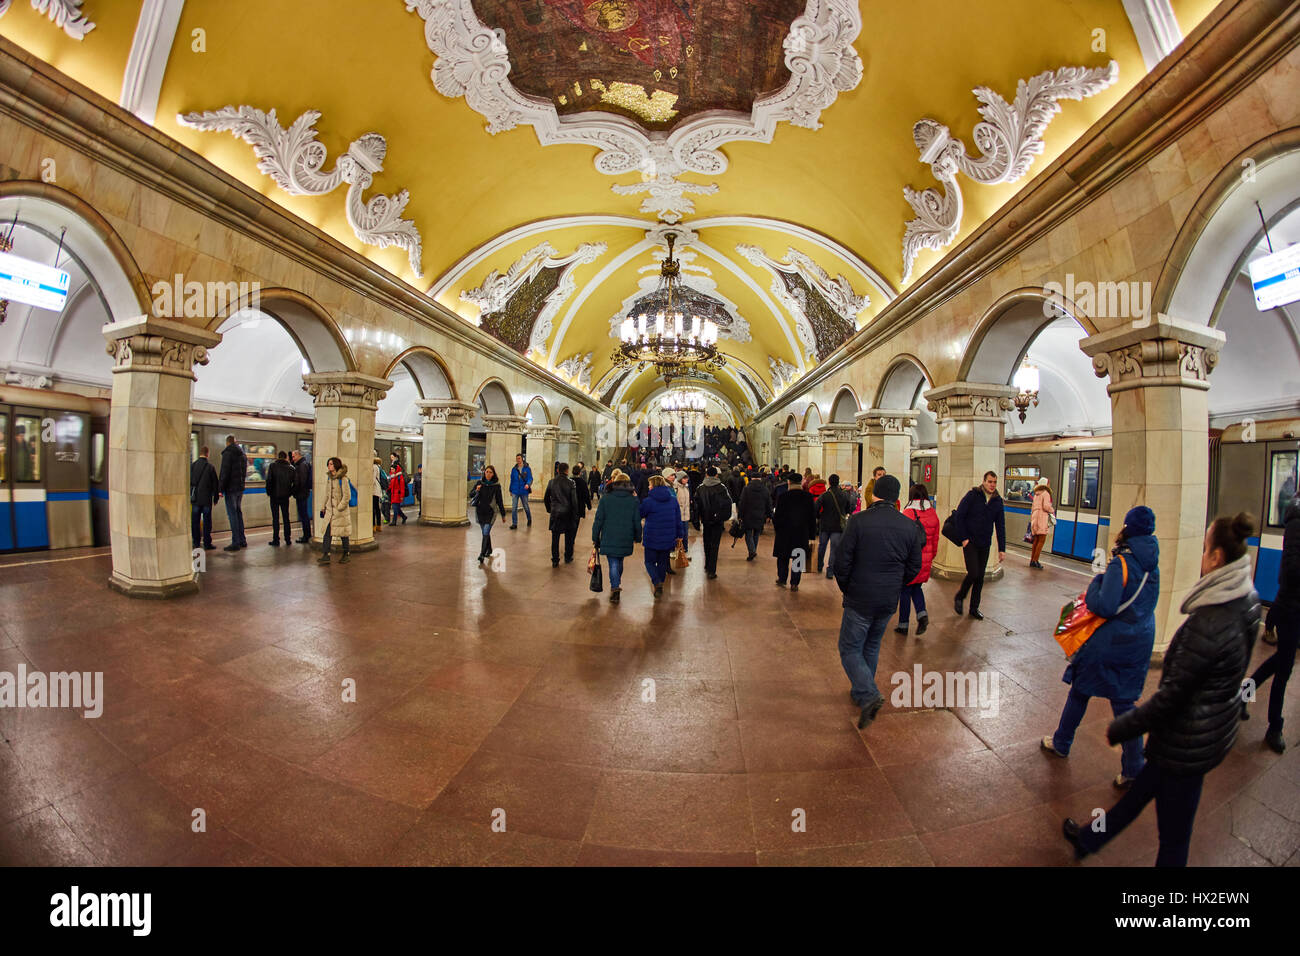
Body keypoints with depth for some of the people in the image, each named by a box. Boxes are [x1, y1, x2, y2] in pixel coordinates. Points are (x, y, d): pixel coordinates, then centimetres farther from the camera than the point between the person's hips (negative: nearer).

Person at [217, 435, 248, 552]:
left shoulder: (228, 453, -10)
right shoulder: (242, 453, 15)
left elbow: (224, 472, -15)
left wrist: (220, 489, -13)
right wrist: (241, 482, 18)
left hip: (231, 488, -8)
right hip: (240, 487, 8)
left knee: (232, 514, -6)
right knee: (238, 513, 14)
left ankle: (235, 543, -6)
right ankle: (242, 540, 17)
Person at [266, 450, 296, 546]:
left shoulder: (273, 465, -5)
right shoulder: (290, 468, 2)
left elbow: (269, 480, -12)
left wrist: (268, 492, 0)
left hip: (275, 495, -2)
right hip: (285, 496, 2)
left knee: (275, 518, 2)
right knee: (286, 517, 10)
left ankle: (276, 540, 4)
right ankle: (288, 539, 12)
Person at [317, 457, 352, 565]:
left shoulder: (343, 479, -11)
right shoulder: (328, 479, 11)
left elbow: (347, 496, -12)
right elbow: (327, 495, 19)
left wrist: (339, 508, -14)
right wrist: (323, 508, 16)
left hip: (341, 512, -6)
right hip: (329, 511, 6)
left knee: (343, 534, 4)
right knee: (327, 533, 0)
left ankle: (345, 555, 15)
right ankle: (325, 556, 2)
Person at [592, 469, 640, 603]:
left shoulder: (605, 498, -4)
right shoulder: (633, 500, -1)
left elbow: (598, 520, -3)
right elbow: (637, 522, 2)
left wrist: (595, 539, 4)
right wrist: (637, 537, 16)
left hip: (609, 538, -2)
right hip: (626, 539, 2)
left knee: (613, 563, 4)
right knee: (619, 561, 21)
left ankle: (615, 587, -10)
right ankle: (617, 584, 34)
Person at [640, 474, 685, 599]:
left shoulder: (648, 501, -14)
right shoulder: (673, 499, 2)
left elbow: (639, 515, -2)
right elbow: (678, 519, 7)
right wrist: (680, 535, 15)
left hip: (652, 538, -4)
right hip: (668, 538, 4)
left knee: (650, 562, 8)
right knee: (663, 562, 17)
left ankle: (657, 583, -13)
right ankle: (660, 586, 23)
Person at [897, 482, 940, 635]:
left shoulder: (907, 513, -15)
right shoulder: (933, 514, 1)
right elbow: (935, 538, 10)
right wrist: (932, 557, 22)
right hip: (925, 560, 5)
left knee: (905, 590, 5)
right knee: (917, 587, 22)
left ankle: (903, 625, 13)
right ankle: (922, 614, 2)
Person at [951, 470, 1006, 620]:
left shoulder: (997, 501, 5)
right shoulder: (972, 495, -9)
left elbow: (1000, 526, 8)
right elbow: (959, 516, -8)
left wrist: (1002, 548, 5)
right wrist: (964, 538, -11)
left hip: (984, 545, 5)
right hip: (970, 542, -5)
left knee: (980, 577, 8)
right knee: (973, 573, -13)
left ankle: (974, 608, 20)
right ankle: (959, 597, 12)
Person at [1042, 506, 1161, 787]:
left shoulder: (1121, 563, -21)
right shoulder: (1152, 563, 1)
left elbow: (1104, 606, -26)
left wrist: (1095, 583, -10)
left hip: (1110, 641, -6)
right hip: (1142, 641, 6)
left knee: (1080, 690, 12)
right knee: (1125, 702, 15)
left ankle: (1061, 743, 28)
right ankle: (1133, 769, 18)